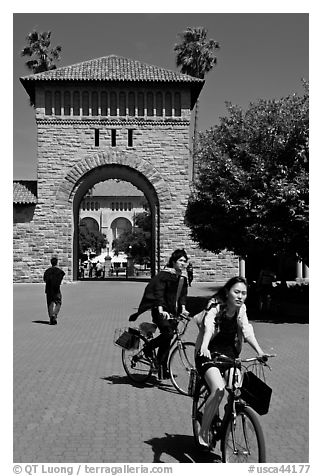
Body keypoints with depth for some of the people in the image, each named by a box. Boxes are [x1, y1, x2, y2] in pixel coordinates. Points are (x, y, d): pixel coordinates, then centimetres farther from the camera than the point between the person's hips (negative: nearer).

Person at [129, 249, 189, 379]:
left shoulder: (183, 279, 13)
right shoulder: (163, 275, -8)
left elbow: (182, 295, 7)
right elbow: (159, 293, -19)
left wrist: (183, 309, -11)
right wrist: (161, 310, -32)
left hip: (172, 313, 6)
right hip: (160, 311, -6)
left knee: (166, 341, 7)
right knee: (168, 332, -27)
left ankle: (163, 370, 14)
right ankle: (149, 346, -4)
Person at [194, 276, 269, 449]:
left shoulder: (241, 309, -2)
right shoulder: (215, 306, -20)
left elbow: (247, 331, -12)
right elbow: (208, 327, -37)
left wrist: (259, 351, -27)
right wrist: (204, 348, -56)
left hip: (229, 352, 6)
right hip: (209, 352, -6)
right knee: (219, 389, -26)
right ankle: (203, 433, -10)